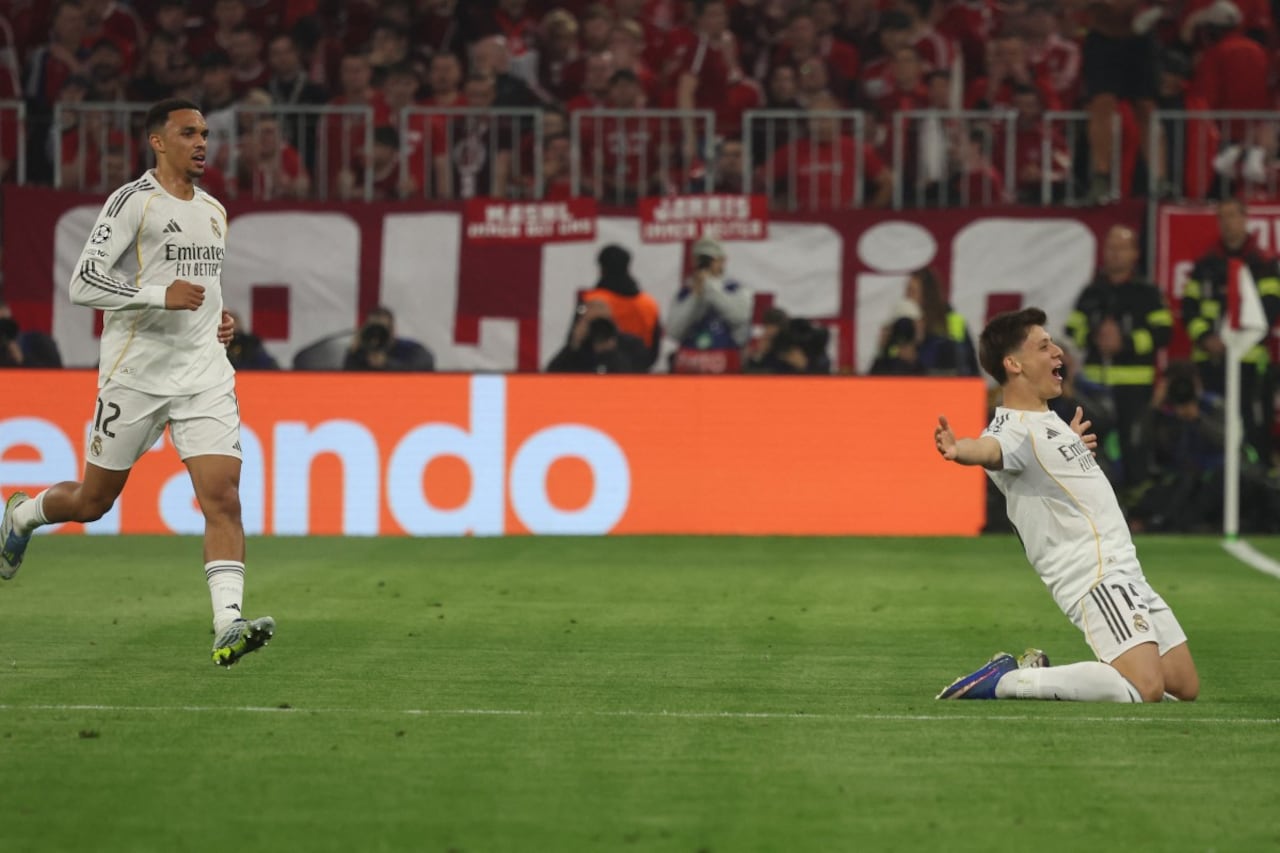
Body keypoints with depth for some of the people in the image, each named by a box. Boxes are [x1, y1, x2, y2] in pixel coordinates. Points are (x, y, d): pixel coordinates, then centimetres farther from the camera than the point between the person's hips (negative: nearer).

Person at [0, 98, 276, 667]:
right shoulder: (133, 202, -8)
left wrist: (219, 321, 12)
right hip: (135, 375, -5)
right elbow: (83, 284, -15)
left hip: (205, 375, 5)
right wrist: (161, 296, -24)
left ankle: (227, 625, -21)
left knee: (223, 497, -14)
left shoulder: (214, 212, 15)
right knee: (94, 501, 9)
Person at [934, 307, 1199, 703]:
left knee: (1185, 686, 11)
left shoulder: (1049, 420, 15)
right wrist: (960, 451, -61)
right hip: (1094, 577, -10)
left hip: (1125, 572, 10)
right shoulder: (1014, 429, -16)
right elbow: (991, 449, -39)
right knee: (1145, 688, -26)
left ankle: (1040, 671, 14)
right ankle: (1004, 681, -15)